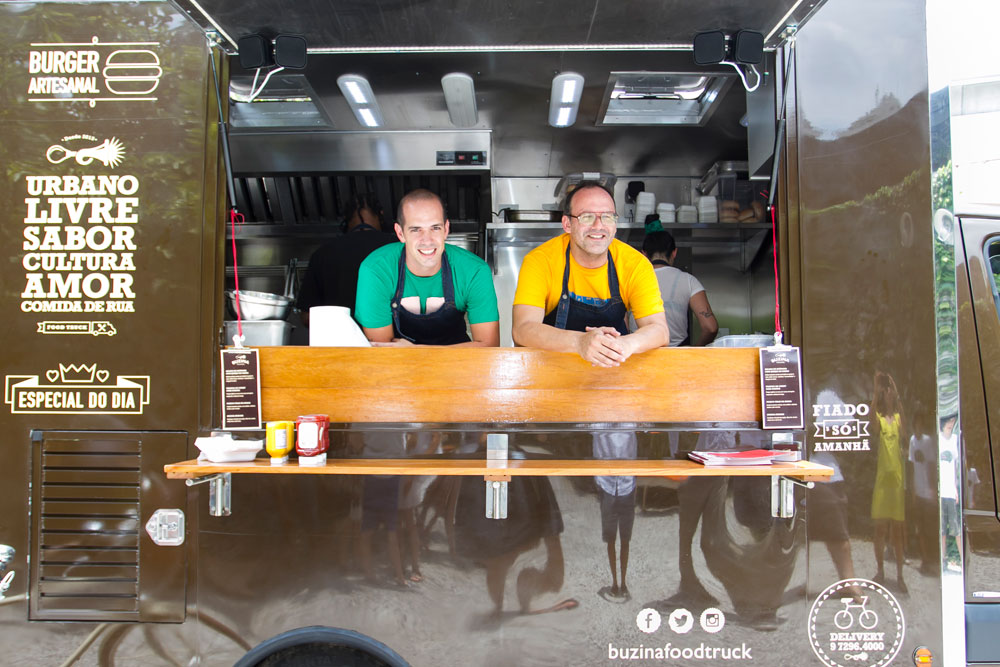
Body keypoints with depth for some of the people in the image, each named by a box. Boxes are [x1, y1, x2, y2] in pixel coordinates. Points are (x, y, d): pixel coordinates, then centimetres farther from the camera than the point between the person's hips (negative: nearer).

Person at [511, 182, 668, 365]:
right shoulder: (541, 261, -12)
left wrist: (626, 343, -36)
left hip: (614, 368, 3)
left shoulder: (635, 264, -6)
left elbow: (659, 329, -13)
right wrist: (580, 341, -40)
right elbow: (522, 329, -23)